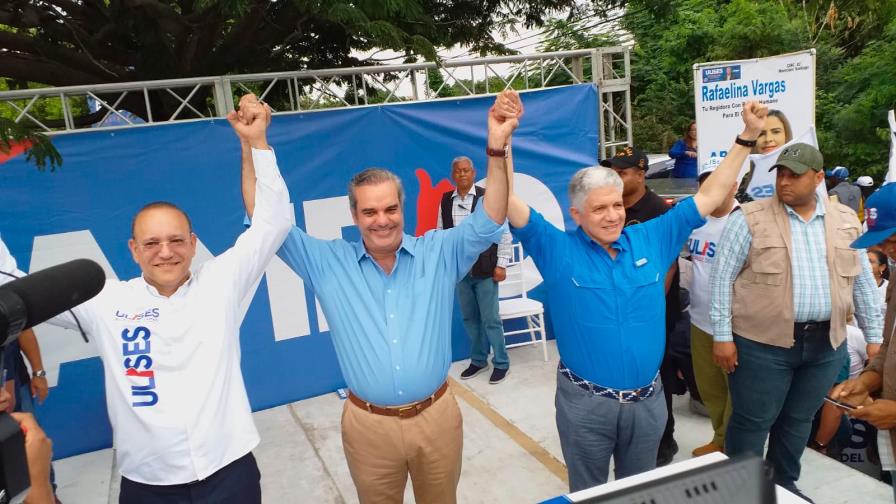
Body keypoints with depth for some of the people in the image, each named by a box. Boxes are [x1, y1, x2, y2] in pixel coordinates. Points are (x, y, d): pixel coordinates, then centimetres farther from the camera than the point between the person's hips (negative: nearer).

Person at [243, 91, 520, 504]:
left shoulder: (439, 253, -3)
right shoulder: (328, 263, -3)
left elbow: (487, 222, -13)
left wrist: (497, 147, -26)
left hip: (437, 417, 0)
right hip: (369, 424, 0)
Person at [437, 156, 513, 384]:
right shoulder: (445, 200, 5)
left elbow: (503, 232, -6)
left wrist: (501, 264, -9)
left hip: (485, 270, -4)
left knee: (490, 319, 1)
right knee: (469, 318, 13)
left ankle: (501, 363, 16)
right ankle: (478, 360, 28)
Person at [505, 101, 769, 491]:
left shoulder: (651, 239, -1)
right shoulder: (557, 250, -11)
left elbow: (711, 196, 4)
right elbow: (510, 204, -22)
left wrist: (747, 136, 2)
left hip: (647, 398, 3)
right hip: (585, 402, -3)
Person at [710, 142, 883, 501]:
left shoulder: (846, 220, 6)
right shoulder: (749, 219, -8)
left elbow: (863, 282, 12)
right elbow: (722, 278, -9)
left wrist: (874, 337, 11)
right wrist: (722, 336, -12)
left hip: (825, 345, 5)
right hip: (762, 343, -4)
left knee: (799, 420, 19)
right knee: (752, 421, 6)